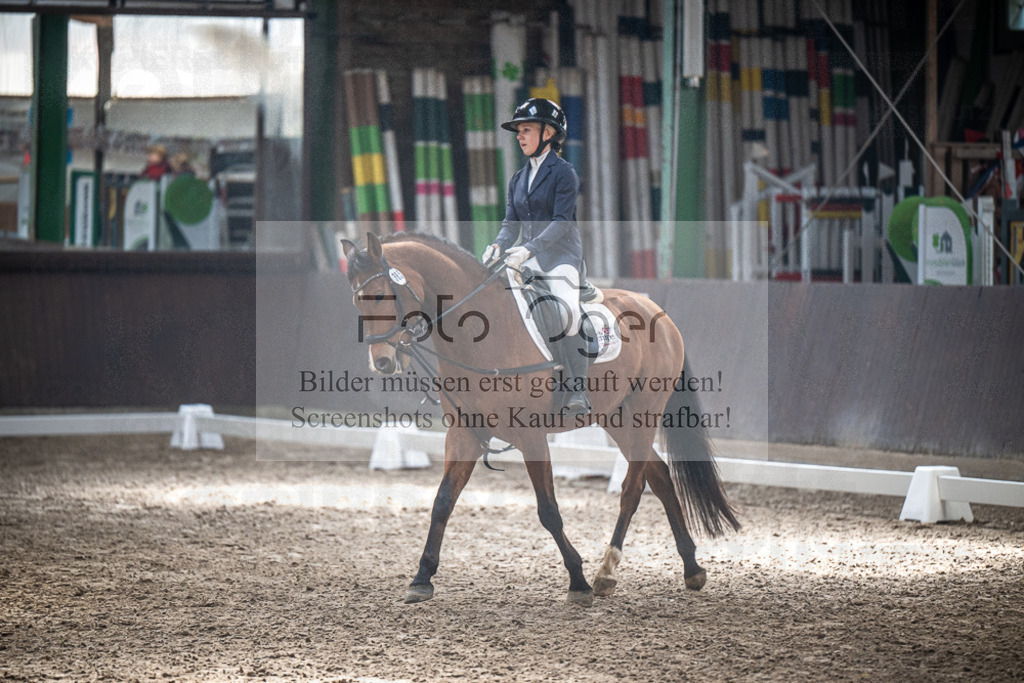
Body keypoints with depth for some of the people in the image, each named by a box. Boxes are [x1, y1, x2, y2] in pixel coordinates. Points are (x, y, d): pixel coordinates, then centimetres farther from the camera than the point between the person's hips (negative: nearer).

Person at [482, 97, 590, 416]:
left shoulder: (563, 172, -4)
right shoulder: (518, 179, 17)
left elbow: (561, 222, -14)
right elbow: (511, 223, 14)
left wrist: (529, 249, -25)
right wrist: (499, 246, -9)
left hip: (560, 255, -7)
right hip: (527, 258, 7)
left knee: (567, 312, -24)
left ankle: (578, 391, -20)